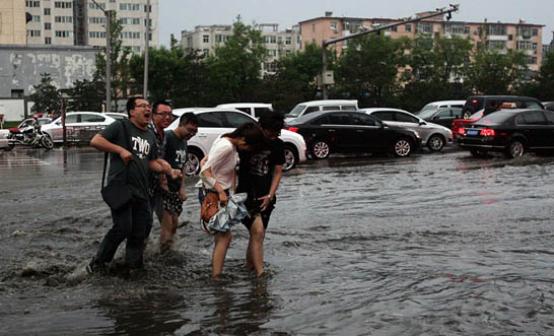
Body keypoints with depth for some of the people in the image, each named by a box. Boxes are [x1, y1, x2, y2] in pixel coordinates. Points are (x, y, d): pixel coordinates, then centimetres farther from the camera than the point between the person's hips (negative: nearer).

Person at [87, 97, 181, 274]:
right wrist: (120, 150, -16)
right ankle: (99, 261, 3)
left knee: (138, 234, 7)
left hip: (141, 192, 7)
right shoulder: (120, 127, -1)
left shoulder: (150, 136, 20)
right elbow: (95, 141, -9)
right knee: (123, 227, -15)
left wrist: (168, 171, 7)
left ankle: (133, 267, 18)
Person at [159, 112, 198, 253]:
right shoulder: (167, 137, -13)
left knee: (174, 224, 10)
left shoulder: (184, 142, 15)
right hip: (164, 188, -9)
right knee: (167, 224, -11)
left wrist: (182, 188, 12)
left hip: (176, 190, 9)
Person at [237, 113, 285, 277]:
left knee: (258, 236, 10)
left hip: (265, 197, 5)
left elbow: (277, 172, 8)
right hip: (246, 194, -5)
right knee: (257, 232, -17)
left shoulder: (278, 145, 2)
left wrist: (270, 195, -3)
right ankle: (260, 275, -18)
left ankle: (248, 269, 25)